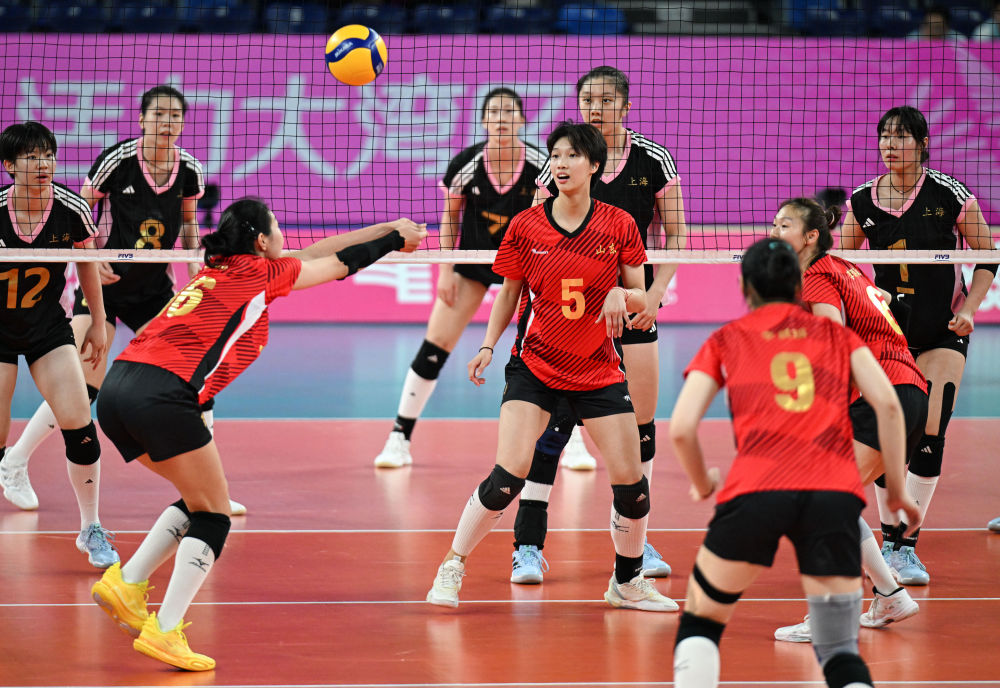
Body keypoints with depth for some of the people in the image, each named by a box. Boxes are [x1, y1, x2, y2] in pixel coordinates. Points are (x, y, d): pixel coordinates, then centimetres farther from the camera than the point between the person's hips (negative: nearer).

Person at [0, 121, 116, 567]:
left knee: (79, 427, -10)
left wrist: (98, 323, 11)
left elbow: (87, 262, 5)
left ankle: (90, 530, 5)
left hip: (48, 326, 1)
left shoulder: (71, 210, -13)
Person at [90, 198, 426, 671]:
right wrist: (397, 239, 35)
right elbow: (340, 264, 19)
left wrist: (387, 229, 41)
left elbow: (311, 254, 35)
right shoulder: (258, 273, 7)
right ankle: (165, 631, -10)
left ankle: (127, 583, 10)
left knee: (200, 500, 21)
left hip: (117, 389, 8)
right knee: (212, 516, 1)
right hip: (161, 393, -8)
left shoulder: (220, 269, 27)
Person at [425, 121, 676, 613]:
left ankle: (627, 582, 20)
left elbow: (641, 299, 3)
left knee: (631, 481, -4)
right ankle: (452, 567, 1)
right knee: (508, 476, -17)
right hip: (534, 365, -1)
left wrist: (622, 295, -19)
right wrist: (489, 344, -6)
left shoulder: (618, 226, -3)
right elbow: (508, 294, 7)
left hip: (599, 370, 1)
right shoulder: (526, 226, -4)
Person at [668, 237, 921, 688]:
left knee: (700, 624, 19)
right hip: (835, 493, 1)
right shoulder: (837, 335, 22)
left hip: (755, 489, -1)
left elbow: (680, 429, 9)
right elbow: (888, 403, 7)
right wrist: (896, 490, 14)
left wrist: (703, 485, 27)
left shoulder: (725, 340, 19)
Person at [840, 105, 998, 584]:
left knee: (930, 436, -12)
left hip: (943, 330, -2)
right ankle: (889, 539, 16)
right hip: (886, 329, 2)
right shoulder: (862, 202, -3)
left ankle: (905, 548, -6)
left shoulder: (949, 195, -10)